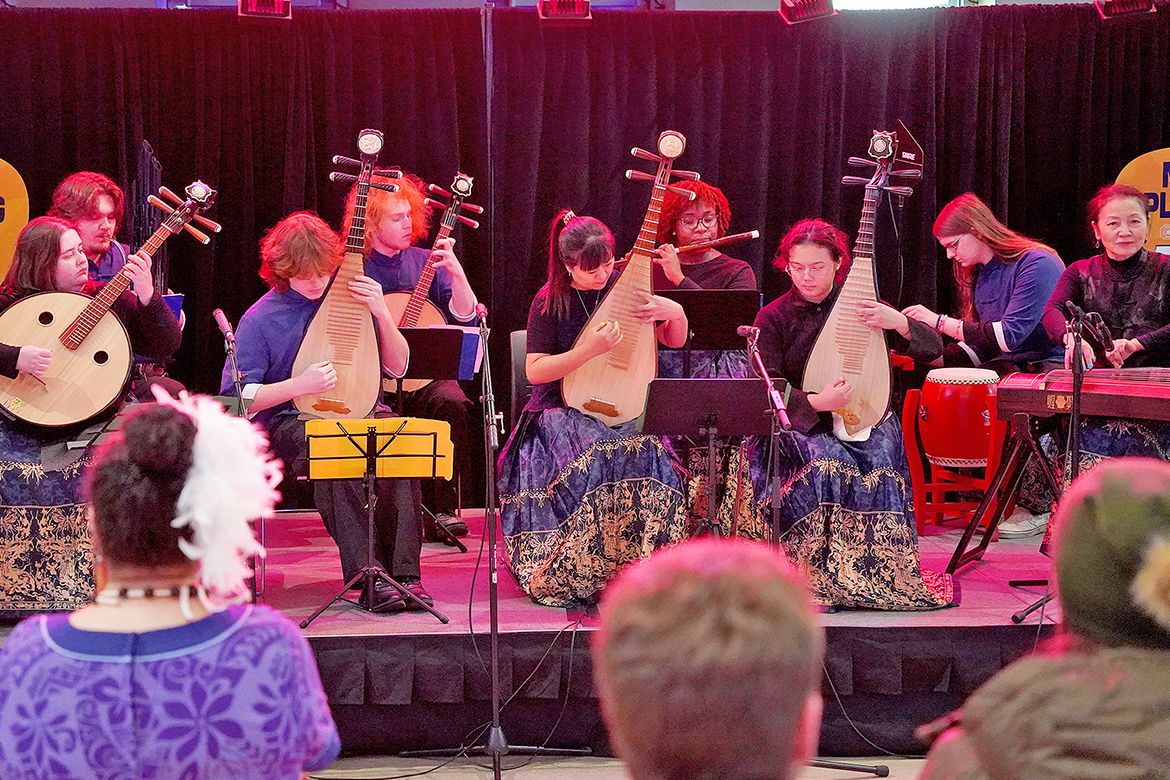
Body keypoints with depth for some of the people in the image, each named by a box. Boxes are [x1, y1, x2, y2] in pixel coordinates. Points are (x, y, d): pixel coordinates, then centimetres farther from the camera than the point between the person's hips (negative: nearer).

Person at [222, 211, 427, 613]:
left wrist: (382, 315, -5)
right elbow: (236, 399, -4)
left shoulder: (349, 301, 9)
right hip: (286, 422, -3)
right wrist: (300, 385, -15)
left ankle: (404, 573, -30)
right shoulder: (259, 319, -1)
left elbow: (397, 368, 12)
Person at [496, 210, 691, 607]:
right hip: (564, 409, -3)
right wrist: (588, 350, -20)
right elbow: (535, 371, -9)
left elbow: (675, 341, 14)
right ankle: (580, 576, -23)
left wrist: (676, 313, -10)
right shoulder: (549, 301, -3)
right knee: (598, 457, -35)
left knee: (651, 455, -30)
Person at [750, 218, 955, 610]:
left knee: (881, 457, -31)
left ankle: (882, 573, -20)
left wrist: (898, 322, -18)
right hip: (799, 426, -1)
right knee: (824, 460, -34)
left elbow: (932, 347, 3)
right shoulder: (773, 318, 4)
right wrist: (816, 403, -22)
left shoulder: (861, 306, 7)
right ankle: (820, 580, -27)